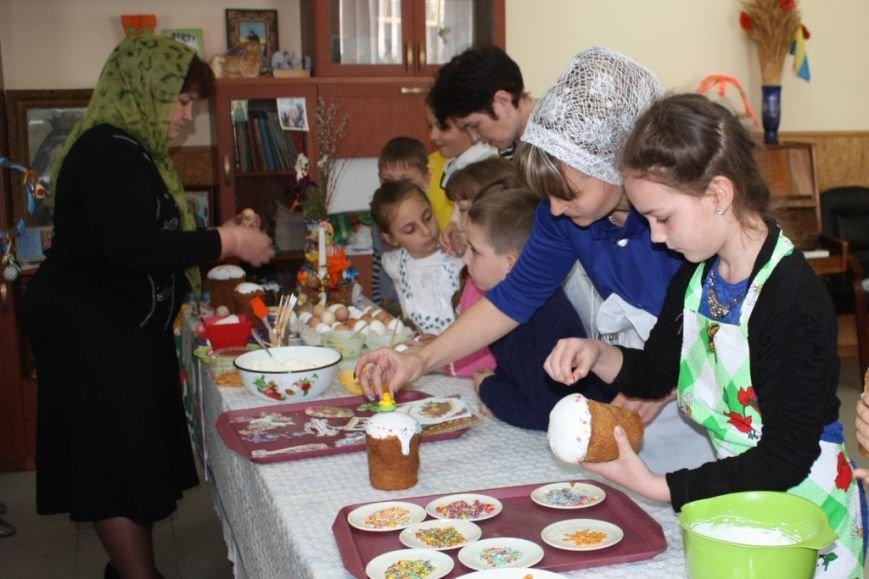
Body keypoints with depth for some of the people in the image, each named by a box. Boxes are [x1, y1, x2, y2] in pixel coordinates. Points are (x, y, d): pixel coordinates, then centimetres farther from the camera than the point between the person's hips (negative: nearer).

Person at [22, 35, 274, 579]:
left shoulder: (134, 150, 13)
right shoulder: (107, 152, -19)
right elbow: (133, 247, -29)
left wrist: (218, 239, 6)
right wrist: (225, 241, -23)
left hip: (123, 325, 10)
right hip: (89, 329, -10)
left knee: (136, 449, 15)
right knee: (118, 453, -3)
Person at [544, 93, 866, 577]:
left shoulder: (795, 301, -26)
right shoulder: (698, 275, -1)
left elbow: (784, 462, -23)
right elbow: (655, 371, 13)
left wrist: (656, 486, -25)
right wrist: (597, 355, -8)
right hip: (732, 492, 6)